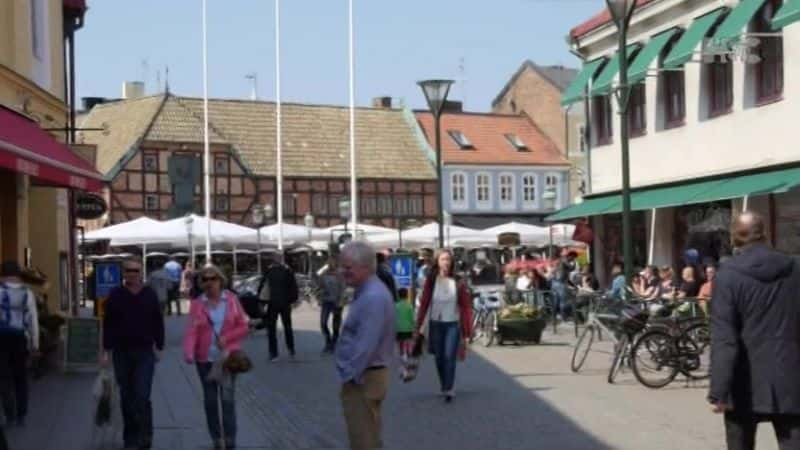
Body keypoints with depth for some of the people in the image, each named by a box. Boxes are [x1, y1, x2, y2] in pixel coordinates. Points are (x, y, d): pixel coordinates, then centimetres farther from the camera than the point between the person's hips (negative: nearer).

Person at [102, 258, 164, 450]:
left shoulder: (150, 294, 0)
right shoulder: (115, 295, -1)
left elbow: (158, 322, 5)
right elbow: (108, 324, 2)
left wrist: (159, 347, 4)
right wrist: (106, 350, -1)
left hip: (145, 352, -1)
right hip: (121, 353, 1)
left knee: (142, 396, -10)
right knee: (126, 398, 8)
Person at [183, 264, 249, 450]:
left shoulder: (231, 299, -1)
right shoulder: (197, 304, -3)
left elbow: (243, 327, 2)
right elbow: (191, 330, -13)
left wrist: (227, 338, -15)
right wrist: (188, 352, -31)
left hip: (228, 357, -1)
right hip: (205, 358, 2)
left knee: (227, 398, -11)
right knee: (210, 400, 10)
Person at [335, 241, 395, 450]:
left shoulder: (373, 297, -23)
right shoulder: (367, 292, 10)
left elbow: (366, 345, -26)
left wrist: (349, 377, -19)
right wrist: (349, 374, 17)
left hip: (362, 379, -10)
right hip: (363, 376, 10)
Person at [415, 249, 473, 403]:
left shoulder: (458, 282, -7)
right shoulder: (431, 281, -3)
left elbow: (465, 307, -5)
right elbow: (424, 304, -4)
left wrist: (466, 331, -8)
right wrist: (419, 327, -8)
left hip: (453, 324, -2)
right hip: (435, 324, 2)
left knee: (449, 356, -11)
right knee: (439, 357, 10)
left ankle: (448, 390, -6)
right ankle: (444, 387, 26)